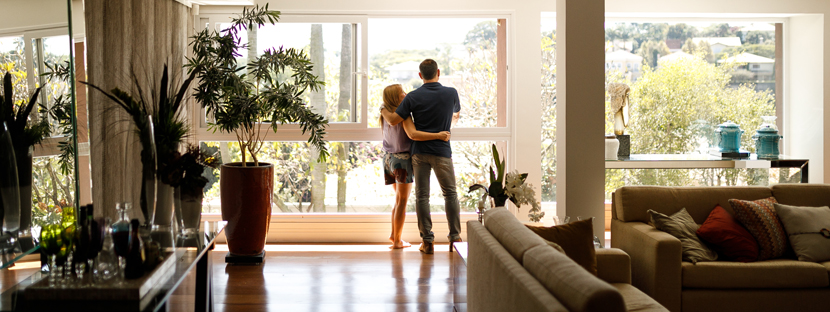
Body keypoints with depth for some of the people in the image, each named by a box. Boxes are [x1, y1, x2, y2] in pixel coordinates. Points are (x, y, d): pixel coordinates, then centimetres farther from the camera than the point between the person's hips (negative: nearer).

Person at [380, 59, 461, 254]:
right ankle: (455, 237, 10)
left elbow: (394, 120, -6)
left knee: (422, 196, 4)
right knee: (450, 194, 11)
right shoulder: (451, 93, -2)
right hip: (442, 152, 0)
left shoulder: (413, 97, -6)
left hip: (419, 152, 0)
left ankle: (427, 240, 3)